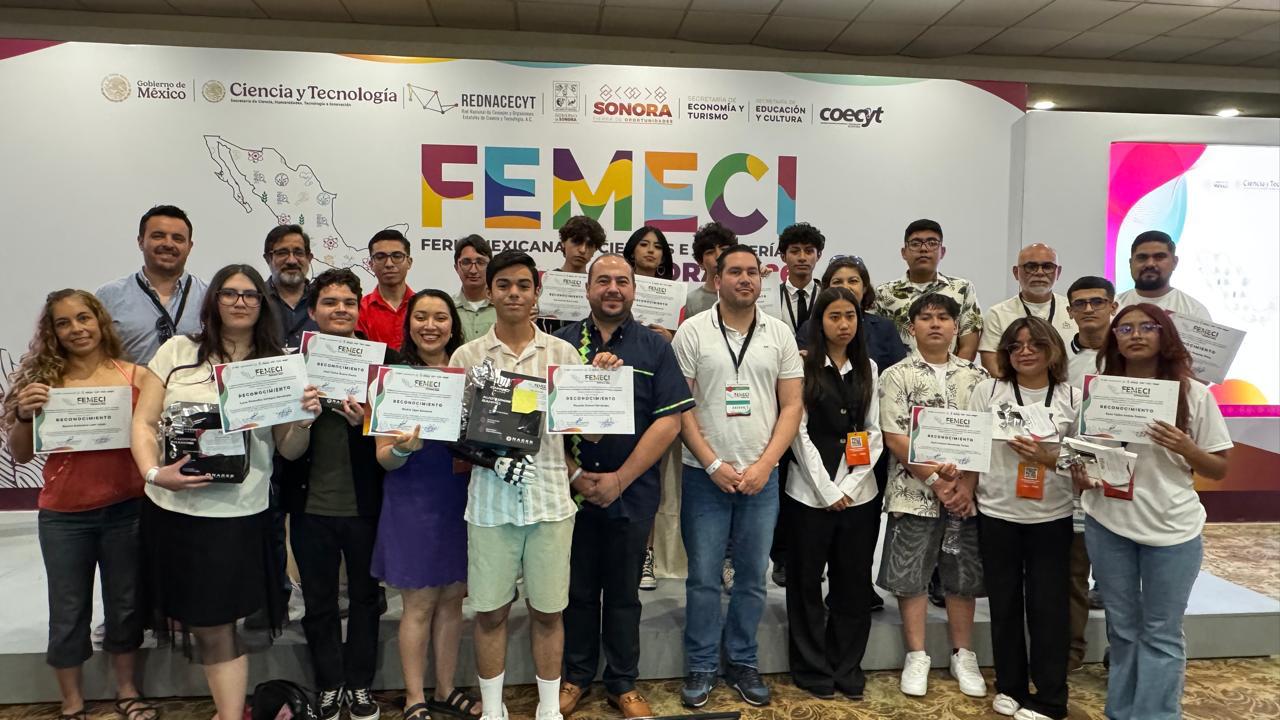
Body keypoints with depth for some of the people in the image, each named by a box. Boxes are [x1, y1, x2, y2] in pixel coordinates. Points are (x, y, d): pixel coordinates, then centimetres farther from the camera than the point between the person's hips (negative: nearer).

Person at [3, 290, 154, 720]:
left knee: (125, 604, 15)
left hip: (126, 510, 0)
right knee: (69, 612, 12)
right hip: (64, 516, 0)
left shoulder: (134, 376, -4)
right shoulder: (42, 379, -2)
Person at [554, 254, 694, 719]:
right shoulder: (561, 343, 2)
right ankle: (576, 677, 31)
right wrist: (574, 476, -9)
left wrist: (619, 479, -11)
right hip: (571, 491, 1)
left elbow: (669, 421, -5)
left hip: (632, 494, 0)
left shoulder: (655, 347, 1)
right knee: (577, 590, 13)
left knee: (624, 593, 12)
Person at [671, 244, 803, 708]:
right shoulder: (692, 332, -2)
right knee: (704, 578, 5)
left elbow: (792, 406, 3)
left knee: (752, 577, 11)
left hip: (761, 476, 2)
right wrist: (713, 464, -10)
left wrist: (763, 465, -7)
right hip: (705, 475, -2)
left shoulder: (779, 334, 5)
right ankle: (701, 667, 19)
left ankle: (742, 663, 26)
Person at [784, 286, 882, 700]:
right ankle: (812, 668, 20)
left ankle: (847, 668, 23)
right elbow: (799, 432, -6)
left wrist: (848, 486, -5)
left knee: (854, 583, 9)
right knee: (807, 583, 6)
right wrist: (826, 490, -9)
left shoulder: (868, 369, 10)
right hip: (811, 492, -3)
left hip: (858, 493, 3)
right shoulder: (803, 367, -2)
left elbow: (875, 431, 6)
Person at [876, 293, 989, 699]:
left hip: (966, 493, 3)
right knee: (910, 575, 3)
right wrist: (935, 479, -13)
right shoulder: (897, 375, -1)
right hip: (914, 493, -2)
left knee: (963, 575, 11)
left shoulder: (976, 376, 7)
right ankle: (916, 657, 17)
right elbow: (894, 438, -8)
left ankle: (963, 655, 26)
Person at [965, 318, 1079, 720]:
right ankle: (1010, 687, 27)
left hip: (1051, 518, 0)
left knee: (1048, 605, 4)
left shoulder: (1072, 398, 1)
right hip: (997, 515, 1)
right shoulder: (987, 392, 1)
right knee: (1004, 603, 11)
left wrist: (1047, 457, -15)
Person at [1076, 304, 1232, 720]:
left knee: (1161, 632, 6)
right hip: (1108, 523, 2)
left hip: (1172, 528, -1)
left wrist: (1185, 448, -18)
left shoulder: (1193, 393, -3)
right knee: (1122, 628, 15)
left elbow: (1219, 469, 1)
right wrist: (1081, 477, -9)